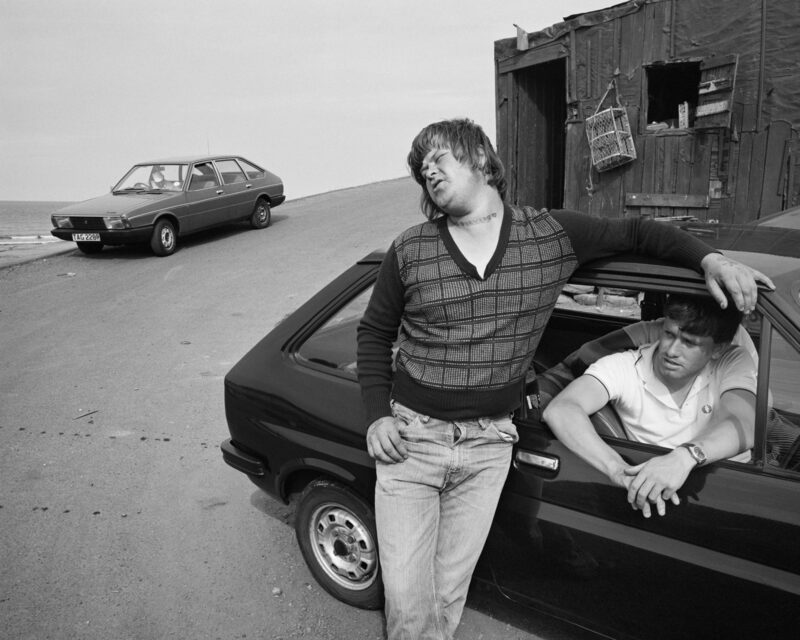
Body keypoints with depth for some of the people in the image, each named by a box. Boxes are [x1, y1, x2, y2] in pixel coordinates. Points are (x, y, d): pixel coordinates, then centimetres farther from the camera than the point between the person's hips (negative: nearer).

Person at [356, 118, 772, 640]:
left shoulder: (553, 235, -1)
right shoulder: (409, 252, -2)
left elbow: (634, 232, 13)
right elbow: (374, 333, 7)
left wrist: (708, 258, -2)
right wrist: (377, 416, -3)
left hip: (488, 445, 1)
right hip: (410, 437, 0)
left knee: (449, 593, 11)